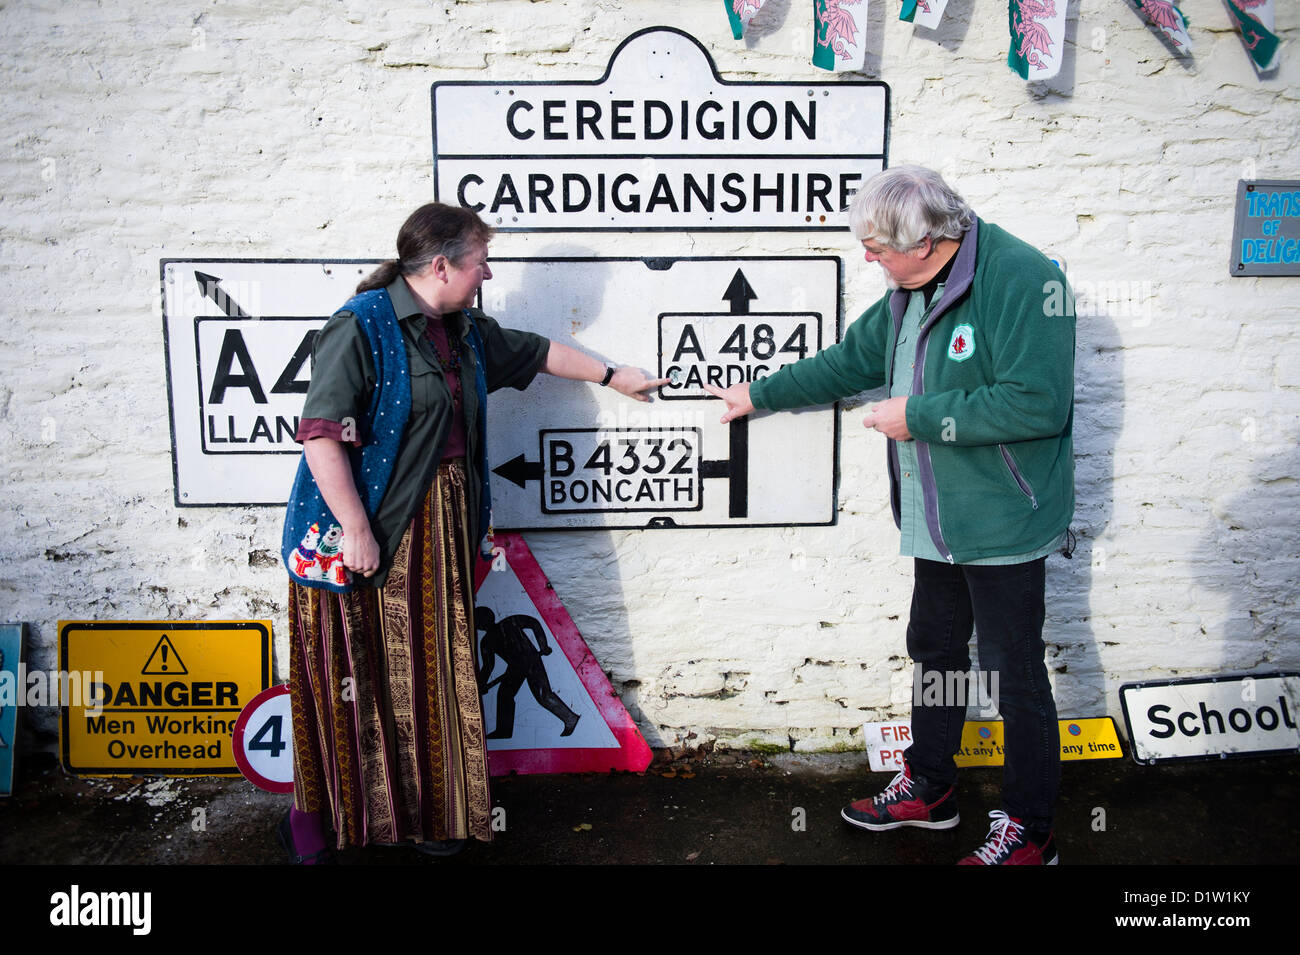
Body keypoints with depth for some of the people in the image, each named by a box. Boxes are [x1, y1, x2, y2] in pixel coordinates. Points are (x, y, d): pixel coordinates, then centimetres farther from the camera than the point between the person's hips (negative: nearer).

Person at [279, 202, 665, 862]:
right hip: (364, 531, -7)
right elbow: (321, 435, -20)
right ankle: (315, 813, 24)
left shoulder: (465, 331, 11)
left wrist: (612, 376, 35)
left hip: (440, 530, 7)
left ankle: (426, 810, 28)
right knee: (353, 676, 4)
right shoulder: (362, 327, -15)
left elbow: (537, 352, 27)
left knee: (431, 669, 12)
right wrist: (355, 530, -21)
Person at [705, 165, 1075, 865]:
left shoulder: (1021, 280, -20)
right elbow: (848, 362, 22)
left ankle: (1028, 831, 21)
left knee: (1013, 672, 3)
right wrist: (759, 395, 26)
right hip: (935, 520, 9)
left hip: (1003, 523, -9)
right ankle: (928, 791, 38)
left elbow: (1037, 404, -28)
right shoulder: (908, 293, 9)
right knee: (935, 652, 19)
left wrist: (918, 416, -20)